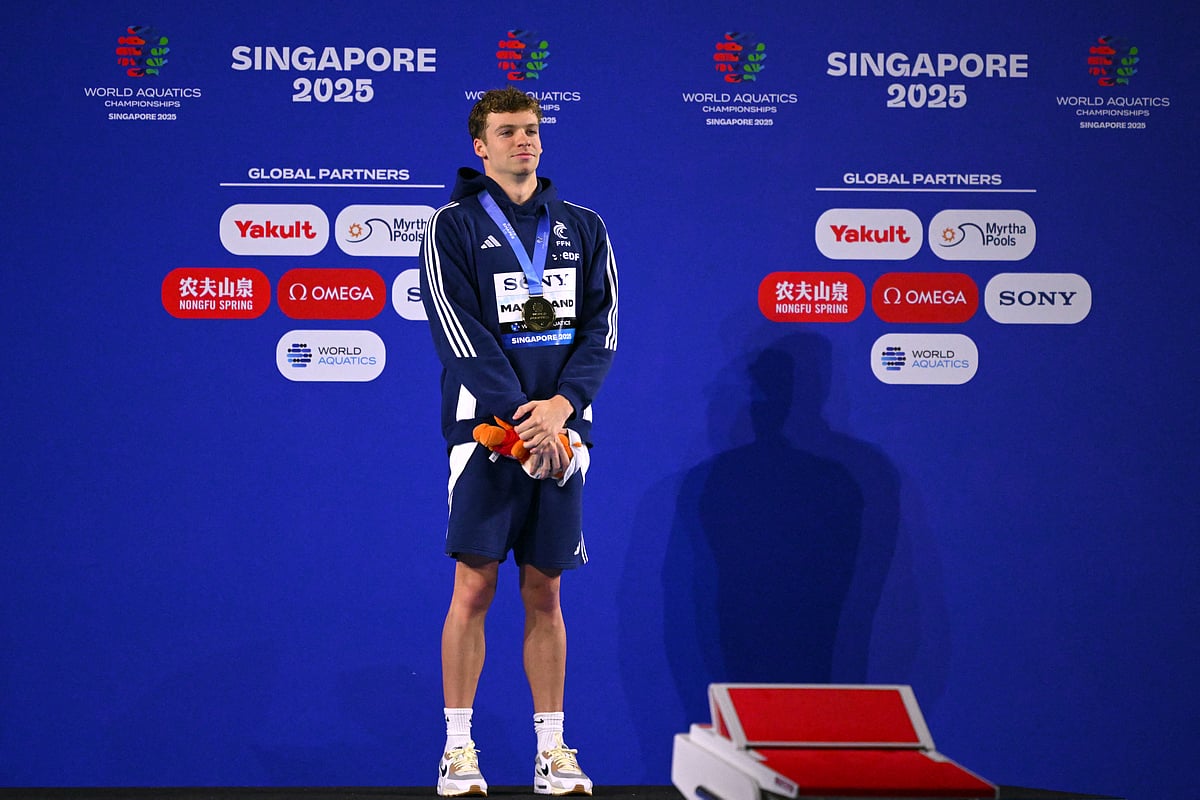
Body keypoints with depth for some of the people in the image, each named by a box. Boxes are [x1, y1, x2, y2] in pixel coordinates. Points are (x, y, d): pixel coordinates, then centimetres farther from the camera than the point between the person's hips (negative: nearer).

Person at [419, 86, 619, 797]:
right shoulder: (454, 227, 2)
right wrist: (519, 416, -17)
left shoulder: (583, 227, 13)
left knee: (545, 593, 7)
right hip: (485, 426, -3)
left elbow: (602, 325, 5)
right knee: (475, 587, -5)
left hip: (561, 432, 3)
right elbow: (460, 333, -7)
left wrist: (562, 403, -11)